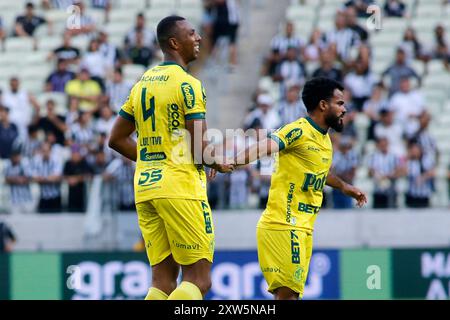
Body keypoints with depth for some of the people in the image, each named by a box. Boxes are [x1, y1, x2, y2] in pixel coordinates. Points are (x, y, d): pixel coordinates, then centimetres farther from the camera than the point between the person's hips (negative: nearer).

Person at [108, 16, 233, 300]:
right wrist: (220, 164, 6)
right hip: (180, 188, -8)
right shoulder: (187, 84, -9)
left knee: (163, 280, 8)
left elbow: (117, 140, 19)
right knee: (199, 279, -5)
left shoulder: (142, 83, 15)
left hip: (145, 188, 8)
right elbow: (201, 148, -14)